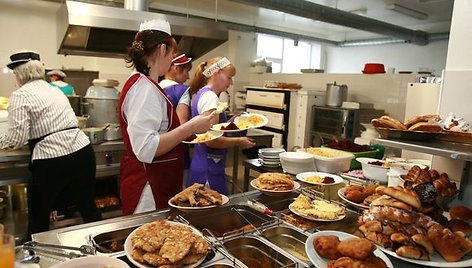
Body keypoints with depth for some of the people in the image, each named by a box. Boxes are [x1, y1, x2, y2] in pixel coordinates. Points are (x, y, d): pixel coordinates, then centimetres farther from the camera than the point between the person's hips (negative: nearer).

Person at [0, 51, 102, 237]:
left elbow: (17, 138, -8)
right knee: (88, 207, 17)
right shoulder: (56, 90, 16)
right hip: (82, 152, 6)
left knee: (39, 217, 15)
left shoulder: (20, 95, -3)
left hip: (51, 160, -6)